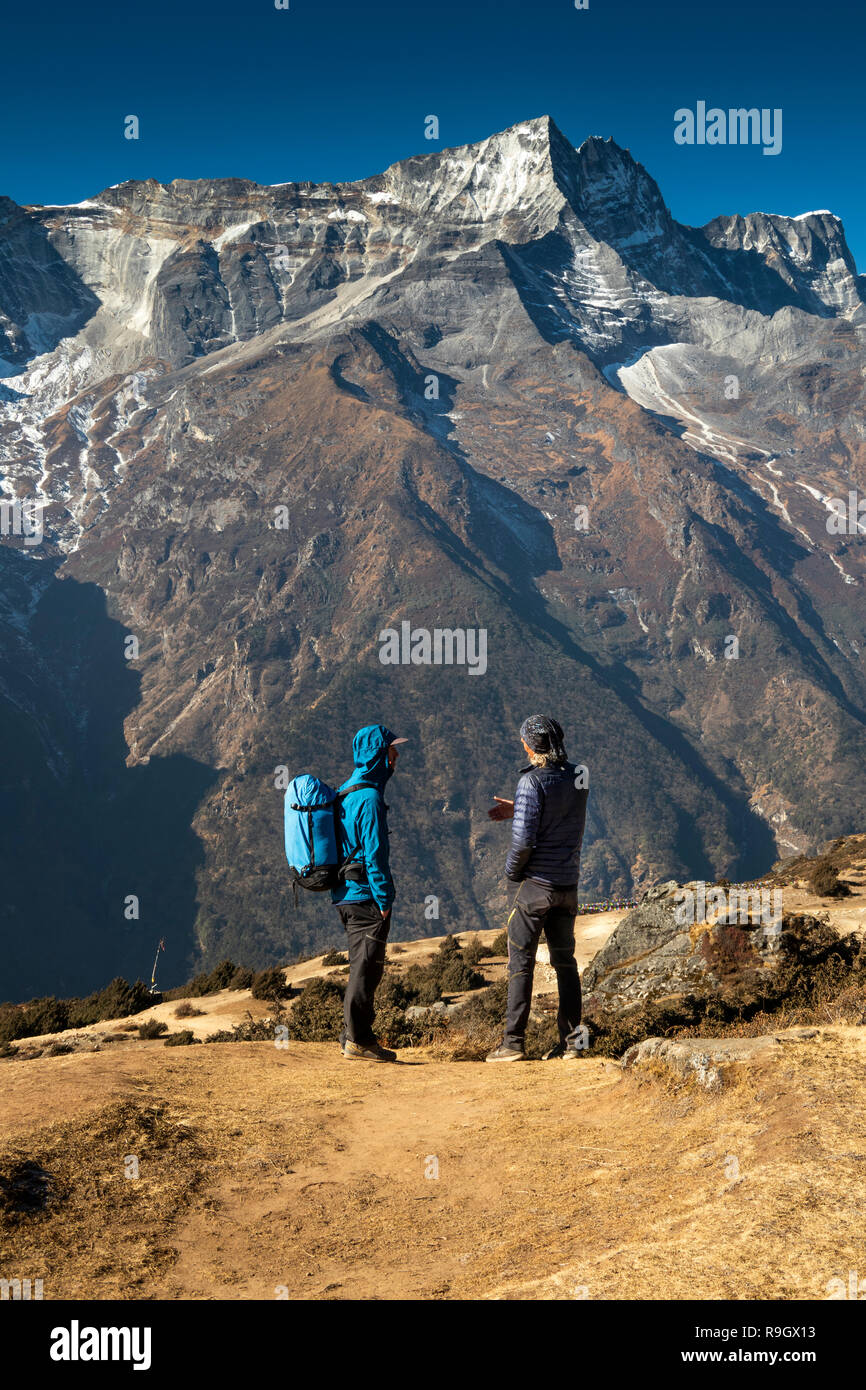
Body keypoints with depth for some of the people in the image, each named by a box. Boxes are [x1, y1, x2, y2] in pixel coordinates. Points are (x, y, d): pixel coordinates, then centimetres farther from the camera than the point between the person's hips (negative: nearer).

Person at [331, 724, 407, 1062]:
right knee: (367, 968, -4)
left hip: (346, 894, 10)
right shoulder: (369, 797, -17)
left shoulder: (346, 792, 14)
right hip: (365, 895, -10)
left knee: (363, 967, 16)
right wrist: (384, 899, -14)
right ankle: (358, 1040, 0)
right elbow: (374, 854, -20)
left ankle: (352, 1035, 21)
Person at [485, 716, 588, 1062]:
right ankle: (571, 1041, 13)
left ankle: (514, 1042, 1)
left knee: (521, 961, 0)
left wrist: (512, 871, -3)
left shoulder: (532, 782, -17)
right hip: (568, 883, 6)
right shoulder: (577, 777, 4)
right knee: (565, 961, 13)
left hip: (537, 882, -6)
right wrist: (517, 810, 18)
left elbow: (524, 839, -21)